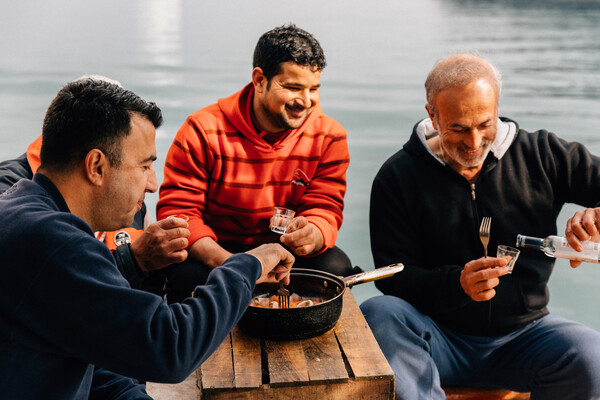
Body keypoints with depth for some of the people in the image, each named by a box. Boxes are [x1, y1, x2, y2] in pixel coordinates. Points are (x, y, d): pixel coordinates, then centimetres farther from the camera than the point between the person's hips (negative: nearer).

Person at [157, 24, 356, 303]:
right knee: (189, 275, -33)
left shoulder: (329, 136, -5)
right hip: (214, 252, -2)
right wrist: (224, 261, -34)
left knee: (336, 267, -26)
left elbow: (325, 209, -8)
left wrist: (312, 235, -36)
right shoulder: (204, 131, -14)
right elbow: (176, 210, -15)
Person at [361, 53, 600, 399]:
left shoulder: (541, 155, 2)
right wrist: (457, 284, -26)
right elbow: (395, 278, -7)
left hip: (523, 333, 2)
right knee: (378, 314, -31)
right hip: (439, 337, -1)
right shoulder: (398, 177, -3)